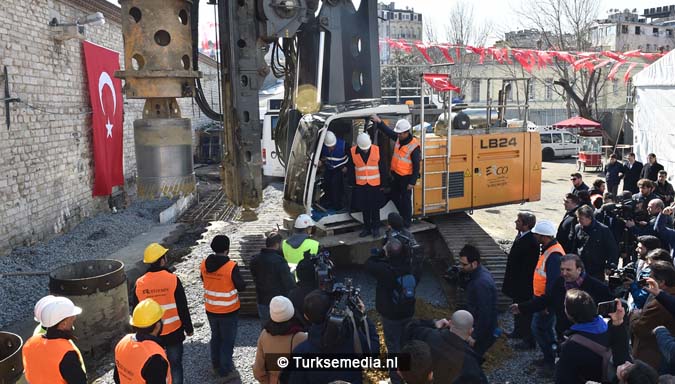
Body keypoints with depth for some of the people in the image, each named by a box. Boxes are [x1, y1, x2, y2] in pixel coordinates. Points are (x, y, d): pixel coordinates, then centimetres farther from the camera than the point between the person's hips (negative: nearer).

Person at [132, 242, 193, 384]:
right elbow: (183, 308, -12)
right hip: (173, 332, -3)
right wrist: (189, 328, 0)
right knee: (175, 364, 11)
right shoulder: (173, 280, -17)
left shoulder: (139, 284, -7)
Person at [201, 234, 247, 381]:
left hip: (210, 310, 5)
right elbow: (241, 286, -14)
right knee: (227, 340, 8)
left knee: (216, 337, 23)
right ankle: (226, 371, 15)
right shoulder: (231, 266, -24)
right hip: (228, 311, -5)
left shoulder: (204, 264, -7)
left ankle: (216, 365, 38)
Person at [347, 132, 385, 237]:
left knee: (375, 208, 8)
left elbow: (382, 168, -4)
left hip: (375, 184, -1)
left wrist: (383, 184, -3)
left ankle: (376, 228, 20)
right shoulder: (352, 151, -8)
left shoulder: (377, 150, -10)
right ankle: (367, 228, 25)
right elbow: (351, 169, 0)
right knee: (365, 208, 12)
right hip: (361, 185, 1)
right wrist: (353, 184, 0)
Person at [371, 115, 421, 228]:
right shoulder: (398, 138, -3)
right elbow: (388, 131, 8)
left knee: (405, 199, 5)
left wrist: (412, 182, -18)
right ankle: (403, 214, 37)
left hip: (406, 177, -7)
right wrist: (379, 122, -9)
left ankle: (406, 221, 19)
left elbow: (416, 166, -18)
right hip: (396, 174, 7)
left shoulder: (414, 146, -22)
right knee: (394, 197, 19)